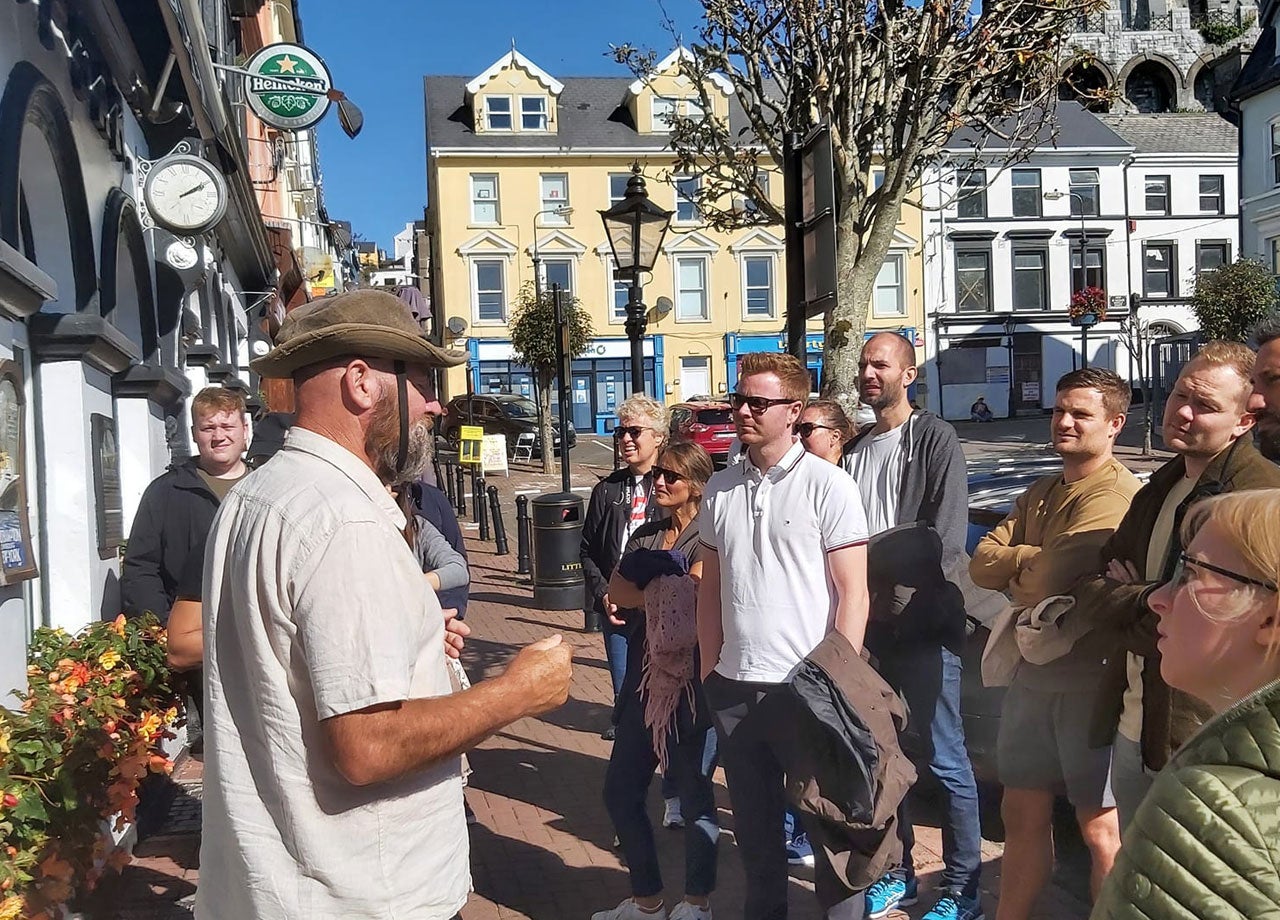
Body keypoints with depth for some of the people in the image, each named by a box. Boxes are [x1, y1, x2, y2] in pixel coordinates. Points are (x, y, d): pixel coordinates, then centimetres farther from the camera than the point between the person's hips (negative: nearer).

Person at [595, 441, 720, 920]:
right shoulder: (645, 535, 14)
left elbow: (699, 591, -20)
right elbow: (617, 592, 2)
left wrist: (642, 598, -7)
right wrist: (671, 594, -10)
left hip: (694, 682, -7)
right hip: (645, 679, 7)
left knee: (694, 795, 6)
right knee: (621, 791, 11)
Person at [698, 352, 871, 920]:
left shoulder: (827, 486, -8)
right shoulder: (720, 489, 7)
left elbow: (852, 592, -9)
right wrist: (708, 671, 10)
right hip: (734, 686, 5)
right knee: (752, 820, 18)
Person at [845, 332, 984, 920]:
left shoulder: (934, 440, -4)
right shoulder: (855, 449, 16)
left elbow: (946, 536, -13)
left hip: (924, 622, -6)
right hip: (869, 623, 7)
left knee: (943, 757, -1)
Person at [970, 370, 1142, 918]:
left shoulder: (1117, 495, -18)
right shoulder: (1040, 494, 13)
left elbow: (1048, 585, -26)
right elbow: (981, 563, 1)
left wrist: (1013, 577, -6)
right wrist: (1038, 560, -15)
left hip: (1090, 681, -8)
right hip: (1032, 672, 8)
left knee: (1100, 830, 6)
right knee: (1022, 814, 18)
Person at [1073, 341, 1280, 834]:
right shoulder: (1160, 488, 10)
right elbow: (1089, 588, 8)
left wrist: (1125, 602, -10)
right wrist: (1147, 601, -12)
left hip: (1200, 741, -8)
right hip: (1130, 727, 8)